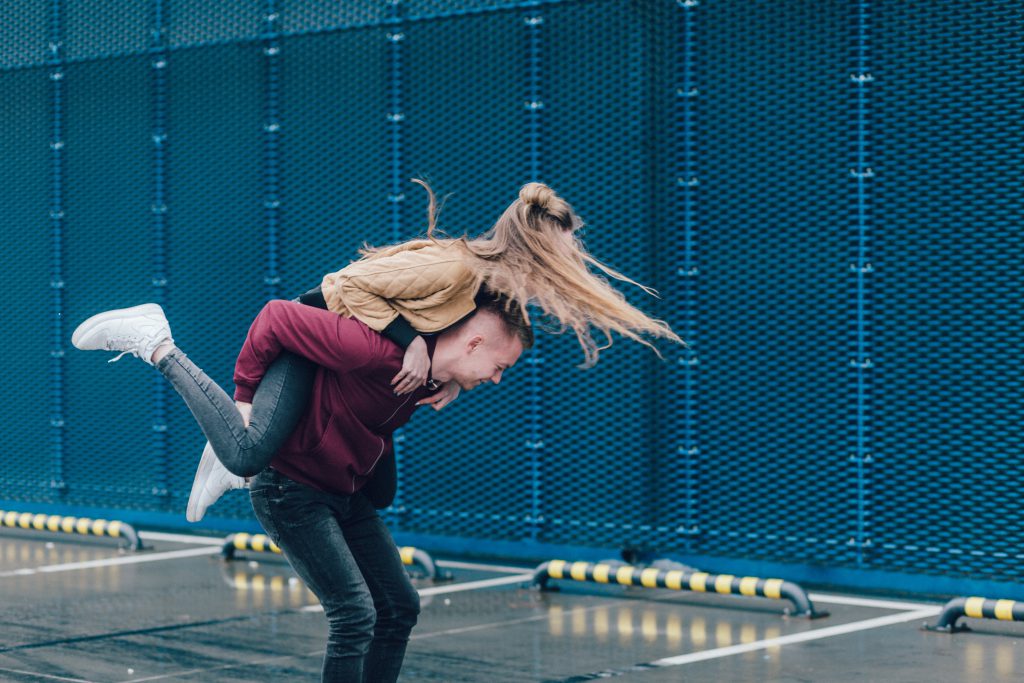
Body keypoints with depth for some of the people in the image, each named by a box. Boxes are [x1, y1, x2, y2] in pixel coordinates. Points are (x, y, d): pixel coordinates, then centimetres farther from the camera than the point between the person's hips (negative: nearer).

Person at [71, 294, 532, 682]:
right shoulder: (378, 352, -30)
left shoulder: (428, 377, -2)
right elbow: (278, 317, -25)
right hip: (291, 491, -9)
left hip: (347, 495, 9)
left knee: (400, 607, 8)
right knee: (354, 614, -13)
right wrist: (246, 394, -12)